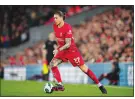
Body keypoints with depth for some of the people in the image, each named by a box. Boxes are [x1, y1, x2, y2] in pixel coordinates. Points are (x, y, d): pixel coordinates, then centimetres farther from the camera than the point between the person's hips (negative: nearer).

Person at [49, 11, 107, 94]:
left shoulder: (67, 27, -24)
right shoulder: (55, 26, -3)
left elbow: (68, 44, -27)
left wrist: (58, 50, -39)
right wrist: (58, 48, 14)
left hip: (71, 50, -7)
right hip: (62, 50, 7)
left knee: (84, 68, -4)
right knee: (52, 63, -14)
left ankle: (100, 86, 6)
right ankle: (60, 85, -11)